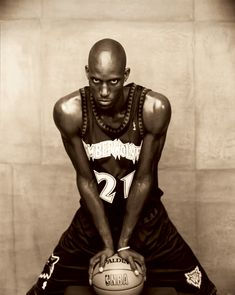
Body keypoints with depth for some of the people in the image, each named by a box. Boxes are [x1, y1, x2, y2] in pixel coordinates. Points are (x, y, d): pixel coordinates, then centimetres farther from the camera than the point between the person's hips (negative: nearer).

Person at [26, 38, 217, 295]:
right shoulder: (69, 111, -22)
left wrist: (125, 243, -12)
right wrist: (107, 244, -13)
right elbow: (85, 179, -15)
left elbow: (144, 178, -16)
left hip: (146, 216, 0)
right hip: (93, 216, 1)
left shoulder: (155, 108, -24)